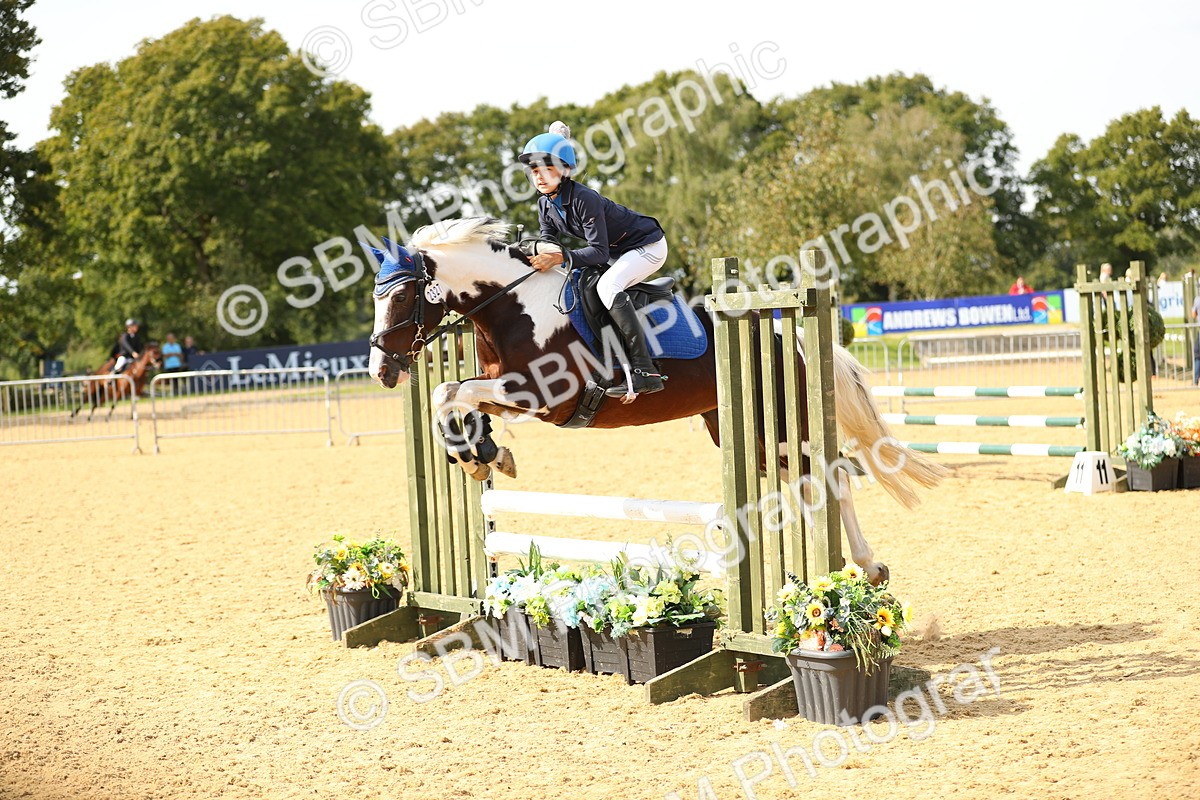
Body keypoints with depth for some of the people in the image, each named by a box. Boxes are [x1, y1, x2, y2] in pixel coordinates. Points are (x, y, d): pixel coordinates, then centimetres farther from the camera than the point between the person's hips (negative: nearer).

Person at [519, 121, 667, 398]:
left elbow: (599, 252, -31)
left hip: (647, 246, -10)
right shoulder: (545, 204, -4)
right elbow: (547, 241, 3)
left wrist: (560, 258, -41)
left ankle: (645, 372, -36)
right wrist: (538, 257, -19)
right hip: (616, 253, 10)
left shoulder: (584, 199, -29)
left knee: (607, 285, -33)